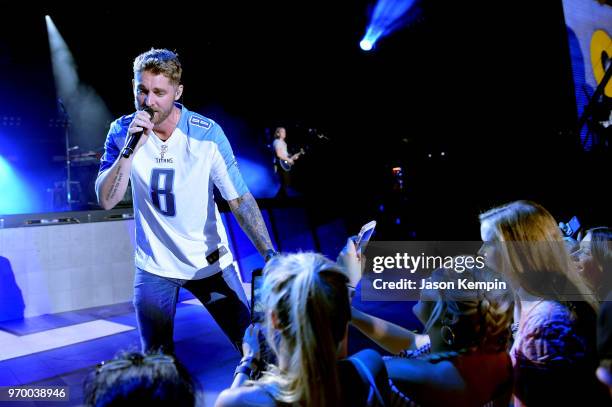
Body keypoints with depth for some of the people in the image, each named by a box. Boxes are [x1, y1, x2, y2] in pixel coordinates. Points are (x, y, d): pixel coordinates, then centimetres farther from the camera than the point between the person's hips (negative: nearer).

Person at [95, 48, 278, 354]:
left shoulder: (207, 133, -16)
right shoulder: (122, 131, -8)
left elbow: (240, 199, -16)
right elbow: (106, 201, -15)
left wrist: (270, 254, -26)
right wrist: (130, 149, -28)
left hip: (210, 261, -1)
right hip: (154, 266, 2)